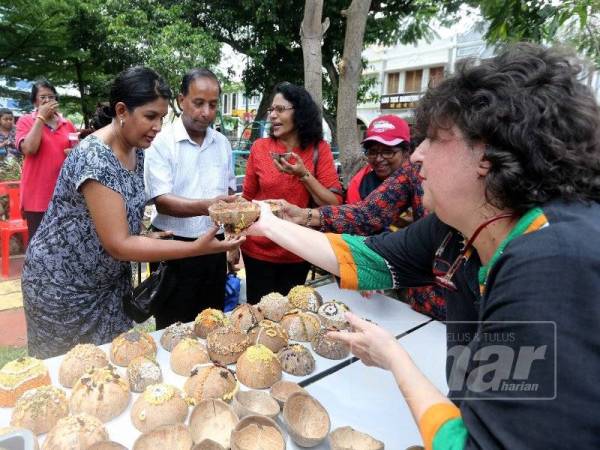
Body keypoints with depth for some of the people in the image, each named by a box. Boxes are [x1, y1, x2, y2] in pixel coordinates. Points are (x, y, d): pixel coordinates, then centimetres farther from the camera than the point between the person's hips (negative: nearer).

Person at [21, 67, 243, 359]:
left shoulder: (136, 150, -3)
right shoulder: (95, 158, -28)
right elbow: (118, 244, -30)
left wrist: (147, 236, -4)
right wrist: (197, 247, -34)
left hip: (110, 279, 7)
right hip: (62, 287, -7)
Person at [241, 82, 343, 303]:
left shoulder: (319, 149, -6)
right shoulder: (259, 148, -6)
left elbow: (334, 205, -10)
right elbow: (247, 199, 3)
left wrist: (304, 175, -21)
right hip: (258, 250, 0)